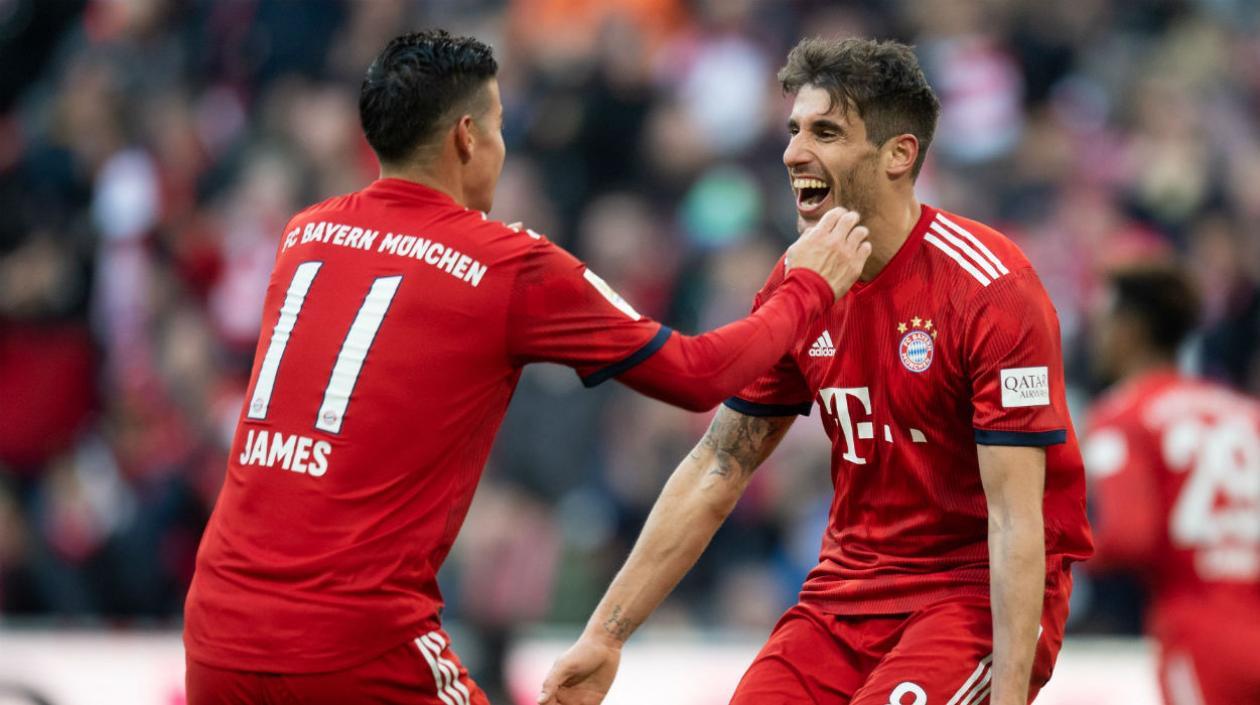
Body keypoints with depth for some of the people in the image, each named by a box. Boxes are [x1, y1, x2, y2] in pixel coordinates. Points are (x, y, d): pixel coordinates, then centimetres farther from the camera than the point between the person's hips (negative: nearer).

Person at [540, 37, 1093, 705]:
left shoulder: (990, 291, -18)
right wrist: (606, 634, 5)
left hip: (982, 592, -6)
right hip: (851, 585, 6)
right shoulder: (795, 288, 2)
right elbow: (714, 474, 8)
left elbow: (1016, 519, -21)